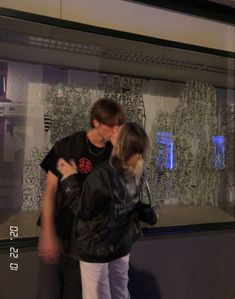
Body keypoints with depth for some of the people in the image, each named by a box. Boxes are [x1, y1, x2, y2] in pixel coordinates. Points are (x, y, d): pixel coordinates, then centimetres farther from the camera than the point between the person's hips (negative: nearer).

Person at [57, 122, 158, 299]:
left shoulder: (102, 175, -30)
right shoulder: (136, 173, -9)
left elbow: (83, 210, -19)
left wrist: (70, 178, -12)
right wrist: (149, 213, 25)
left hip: (96, 248, -6)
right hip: (123, 244, 7)